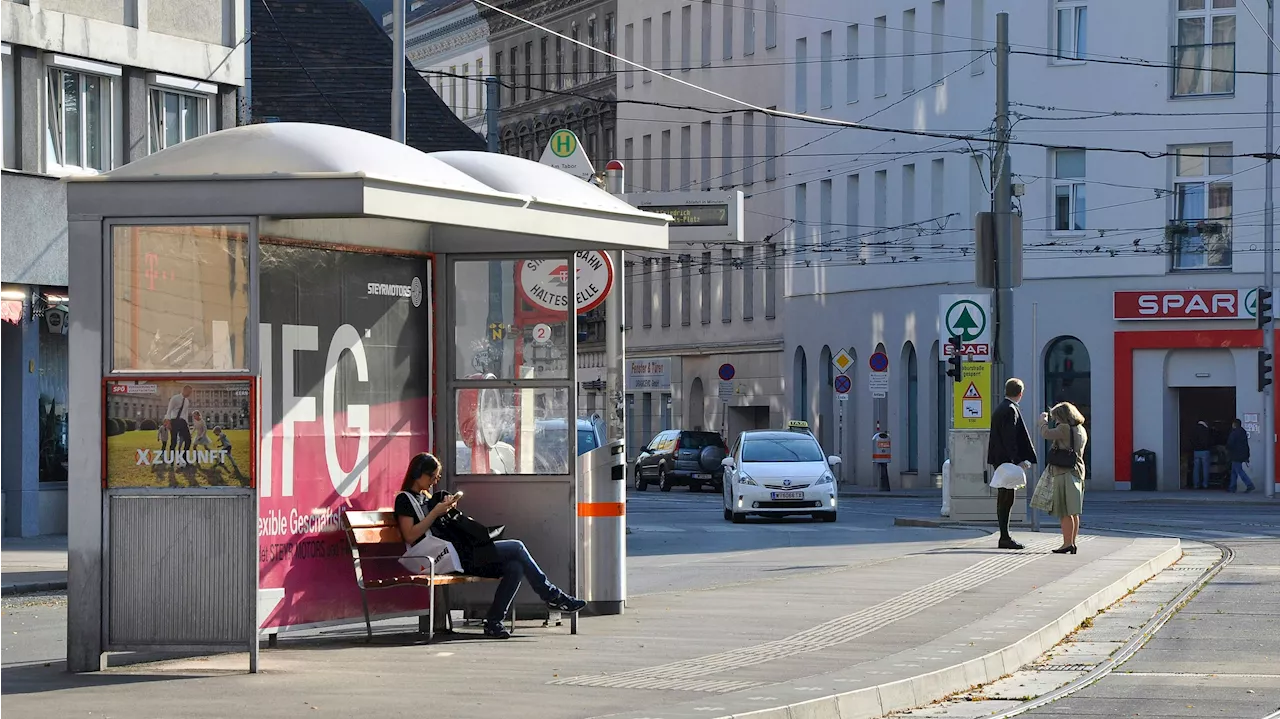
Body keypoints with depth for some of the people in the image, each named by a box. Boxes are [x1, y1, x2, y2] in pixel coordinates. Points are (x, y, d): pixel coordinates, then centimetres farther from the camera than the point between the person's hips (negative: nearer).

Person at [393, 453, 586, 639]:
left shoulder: (428, 497, 26)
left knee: (515, 567, -12)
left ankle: (493, 622, -14)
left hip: (461, 553, 9)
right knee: (516, 547, -12)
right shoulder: (405, 499, 0)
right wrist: (436, 512, -14)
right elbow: (410, 536, -13)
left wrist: (449, 507, 11)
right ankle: (552, 596, -2)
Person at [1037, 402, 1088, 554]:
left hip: (1065, 473, -9)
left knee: (1065, 512, -6)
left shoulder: (1064, 429, -14)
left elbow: (1046, 434, -18)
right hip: (1078, 473, 9)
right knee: (1073, 512, 12)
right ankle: (1072, 543, 16)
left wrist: (1043, 420, 1)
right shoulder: (1081, 430, 13)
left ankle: (1067, 543, -8)